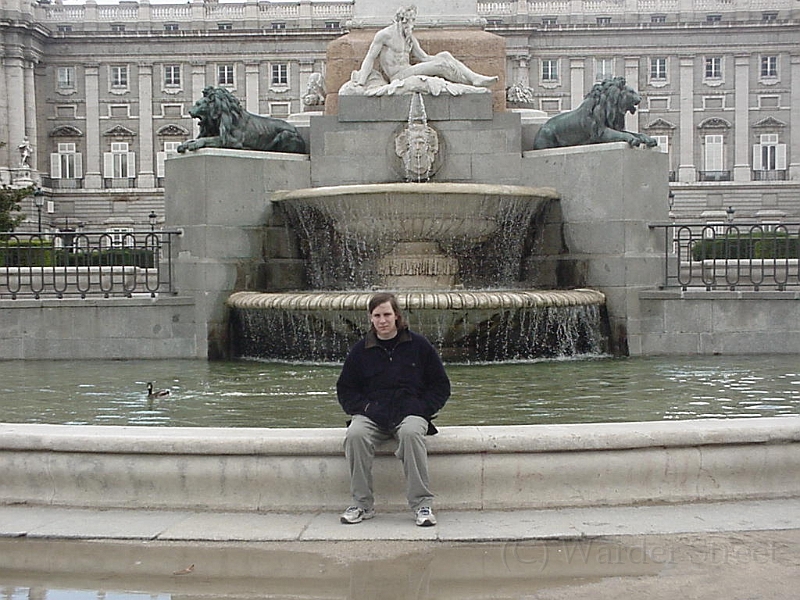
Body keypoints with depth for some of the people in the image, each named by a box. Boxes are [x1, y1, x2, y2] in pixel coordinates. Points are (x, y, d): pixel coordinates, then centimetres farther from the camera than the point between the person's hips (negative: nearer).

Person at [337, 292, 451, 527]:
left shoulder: (418, 345, 7)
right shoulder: (361, 350, 11)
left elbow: (441, 386, 11)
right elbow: (345, 389, 18)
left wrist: (422, 409, -5)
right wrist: (363, 408, -2)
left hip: (410, 412, -2)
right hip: (372, 415, 2)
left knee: (411, 433, -37)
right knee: (354, 435, -31)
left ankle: (422, 503, -29)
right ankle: (362, 504, -18)